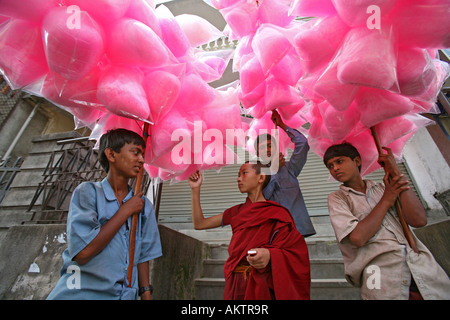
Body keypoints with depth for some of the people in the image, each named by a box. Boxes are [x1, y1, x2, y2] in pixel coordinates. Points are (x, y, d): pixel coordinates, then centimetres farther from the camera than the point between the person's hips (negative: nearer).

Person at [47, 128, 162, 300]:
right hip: (81, 292, -3)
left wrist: (146, 294, 2)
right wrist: (125, 211, -13)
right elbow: (82, 252, -18)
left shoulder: (144, 205, 4)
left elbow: (143, 255, 6)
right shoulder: (88, 191, -7)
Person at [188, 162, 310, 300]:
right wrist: (195, 189, 2)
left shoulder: (277, 213, -8)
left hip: (261, 284, -4)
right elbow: (199, 224, 7)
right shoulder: (238, 211, 6)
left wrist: (269, 255, -32)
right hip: (234, 283, 5)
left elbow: (296, 253, -11)